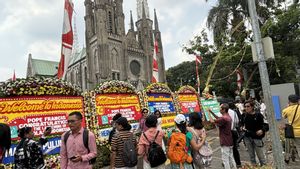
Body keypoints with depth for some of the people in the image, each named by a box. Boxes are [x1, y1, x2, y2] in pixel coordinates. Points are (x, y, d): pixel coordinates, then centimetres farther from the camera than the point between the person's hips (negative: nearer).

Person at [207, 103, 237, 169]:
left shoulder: (223, 118, -25)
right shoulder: (228, 117, 5)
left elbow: (212, 121, -16)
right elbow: (218, 118, 18)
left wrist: (208, 112, -3)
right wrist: (211, 112, 13)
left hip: (225, 142, -9)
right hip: (230, 141, 9)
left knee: (225, 159, 2)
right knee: (231, 158, 20)